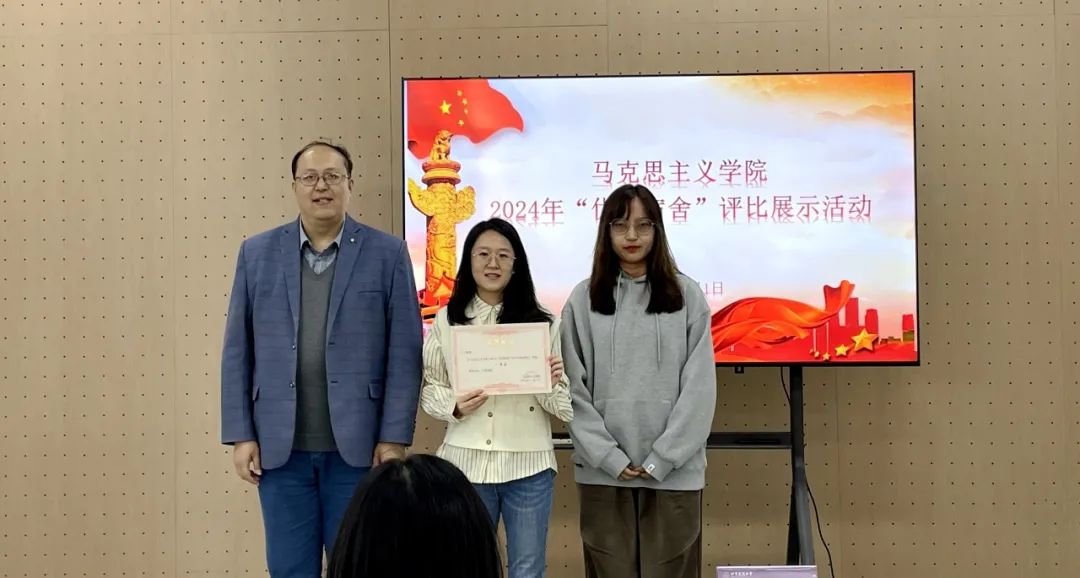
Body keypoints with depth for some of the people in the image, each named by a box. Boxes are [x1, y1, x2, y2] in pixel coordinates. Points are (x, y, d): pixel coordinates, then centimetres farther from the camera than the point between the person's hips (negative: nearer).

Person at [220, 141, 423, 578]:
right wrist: (240, 434, 0)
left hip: (357, 445, -2)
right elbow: (238, 352, 6)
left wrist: (394, 437, -7)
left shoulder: (387, 253, 0)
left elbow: (404, 353, -3)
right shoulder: (257, 253, 7)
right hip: (279, 446, 2)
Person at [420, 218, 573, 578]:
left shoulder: (542, 323, 3)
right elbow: (429, 387, 6)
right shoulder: (446, 321, 4)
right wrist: (454, 407, -13)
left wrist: (553, 384, -17)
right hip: (466, 461, 1)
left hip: (528, 464, 0)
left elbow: (564, 407, 3)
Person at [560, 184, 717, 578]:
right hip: (602, 471, 1)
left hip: (673, 471, 0)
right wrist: (610, 458, -8)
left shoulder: (686, 295, 3)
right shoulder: (584, 299, 5)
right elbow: (574, 389, 1)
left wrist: (661, 459, -9)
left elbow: (699, 387, -2)